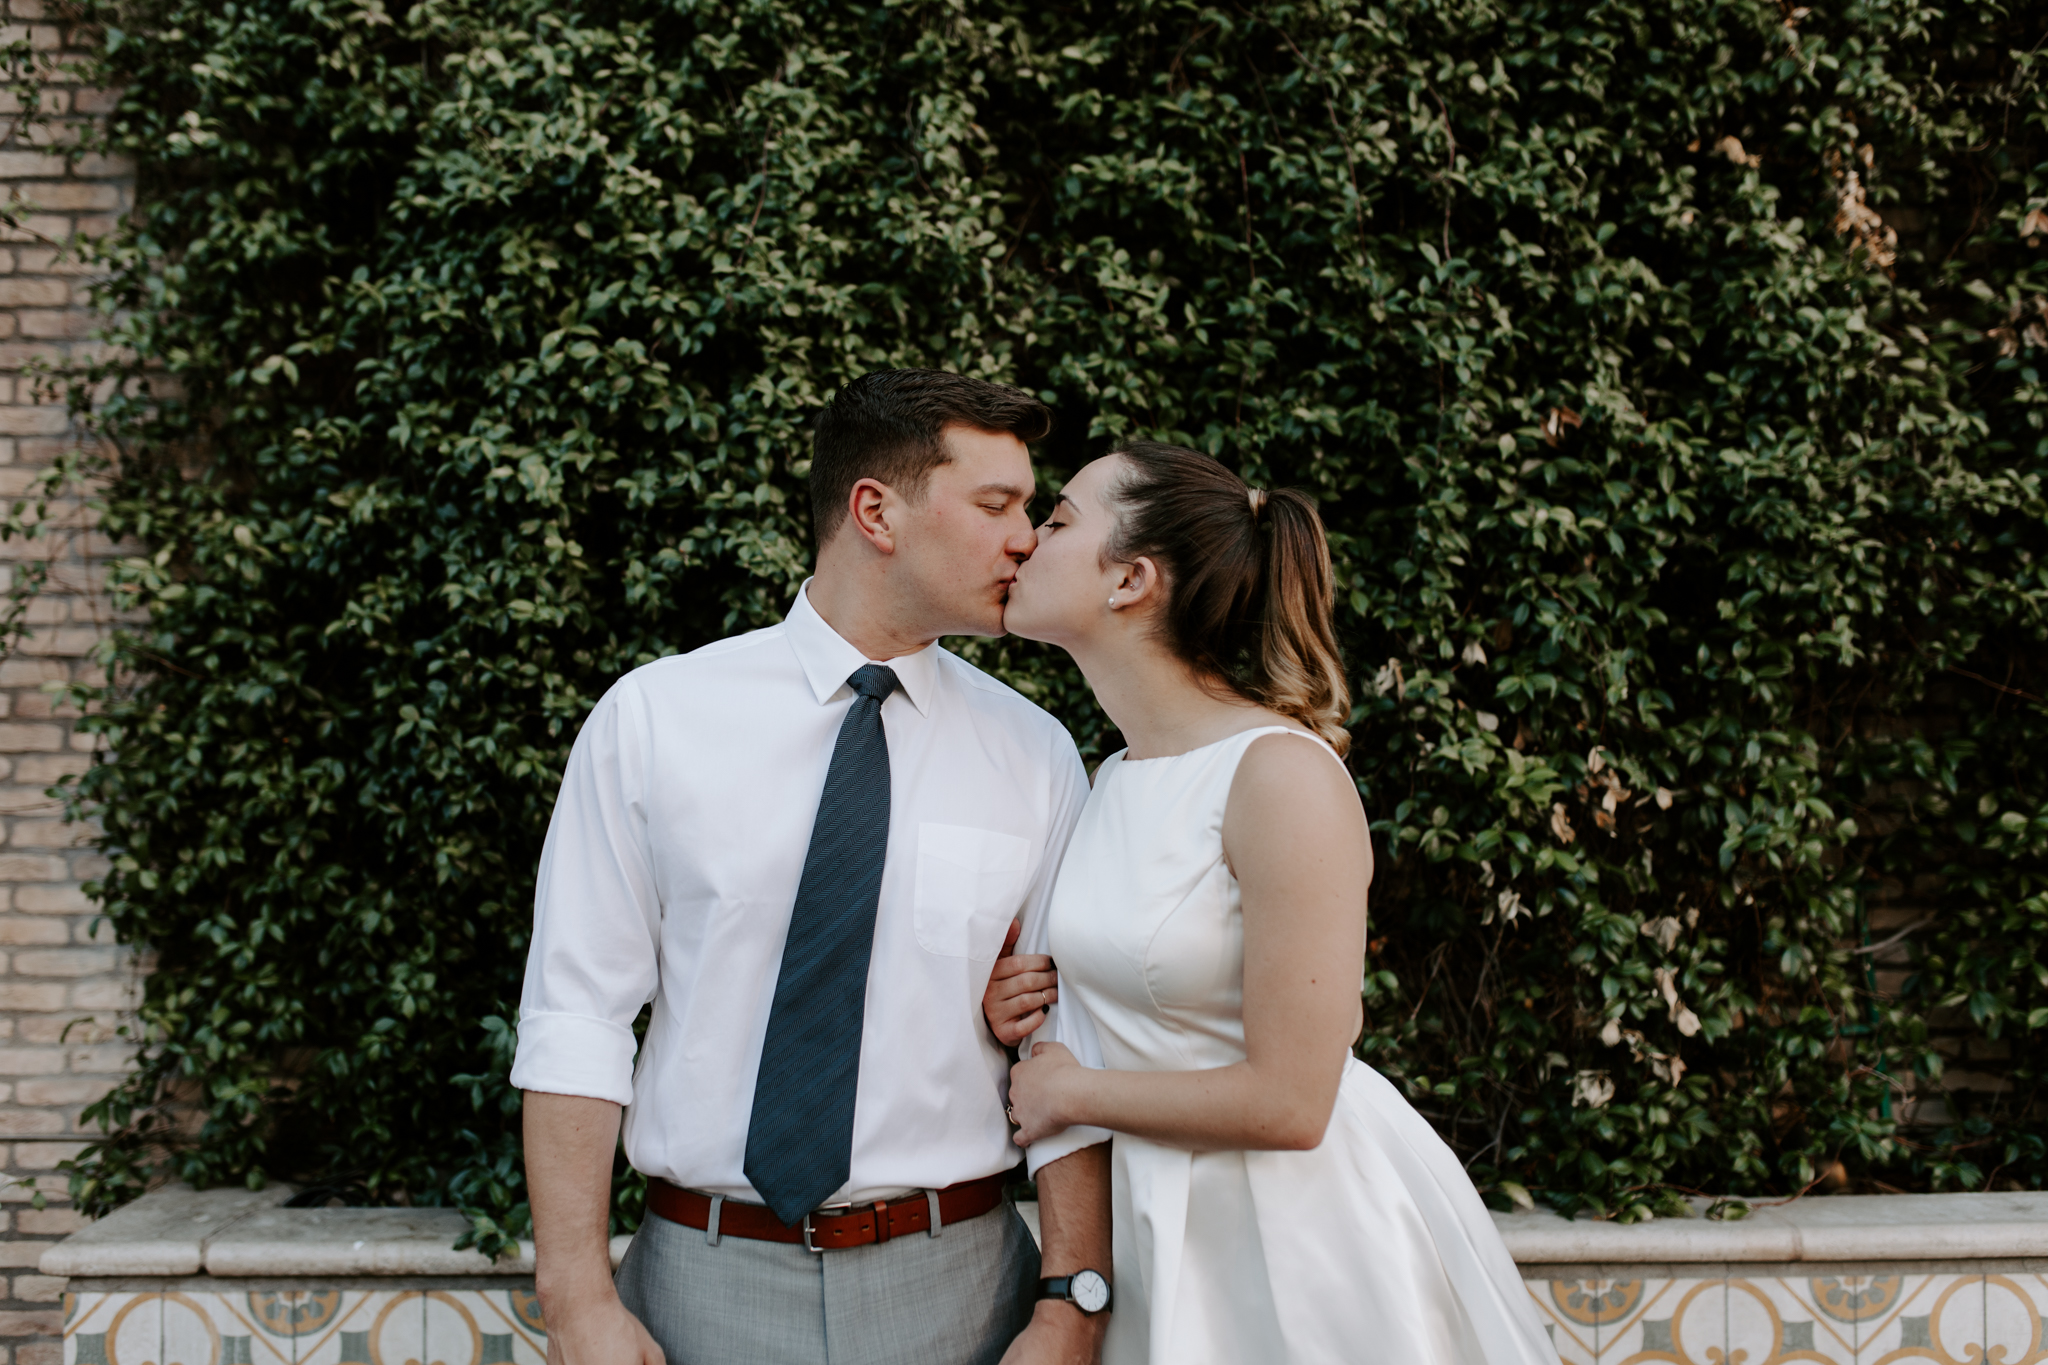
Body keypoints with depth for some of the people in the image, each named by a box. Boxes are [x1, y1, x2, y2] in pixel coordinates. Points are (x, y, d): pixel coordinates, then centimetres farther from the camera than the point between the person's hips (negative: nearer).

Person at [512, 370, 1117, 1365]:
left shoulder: (1034, 755, 1)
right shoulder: (652, 718, -2)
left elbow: (1073, 1057, -3)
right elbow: (576, 1019, -5)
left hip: (951, 1285, 1)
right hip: (705, 1282, -1)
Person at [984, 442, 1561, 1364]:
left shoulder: (1285, 774, -20)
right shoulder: (1116, 777, 5)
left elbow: (1287, 1101, -22)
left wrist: (1071, 1091, -9)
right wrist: (1033, 1000, -1)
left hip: (1304, 1227, -7)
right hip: (1161, 1226, 7)